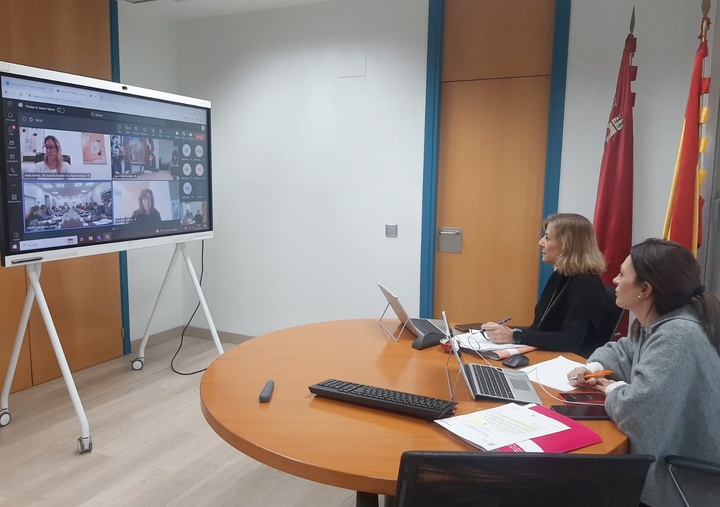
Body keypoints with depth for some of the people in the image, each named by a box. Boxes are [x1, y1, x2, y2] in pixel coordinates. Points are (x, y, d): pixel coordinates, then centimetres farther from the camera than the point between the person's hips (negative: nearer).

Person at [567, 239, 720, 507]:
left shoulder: (678, 336, -31)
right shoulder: (655, 323, 2)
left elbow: (637, 411, -40)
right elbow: (624, 351, 21)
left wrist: (614, 389, -17)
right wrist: (594, 367, -1)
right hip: (665, 459, 8)